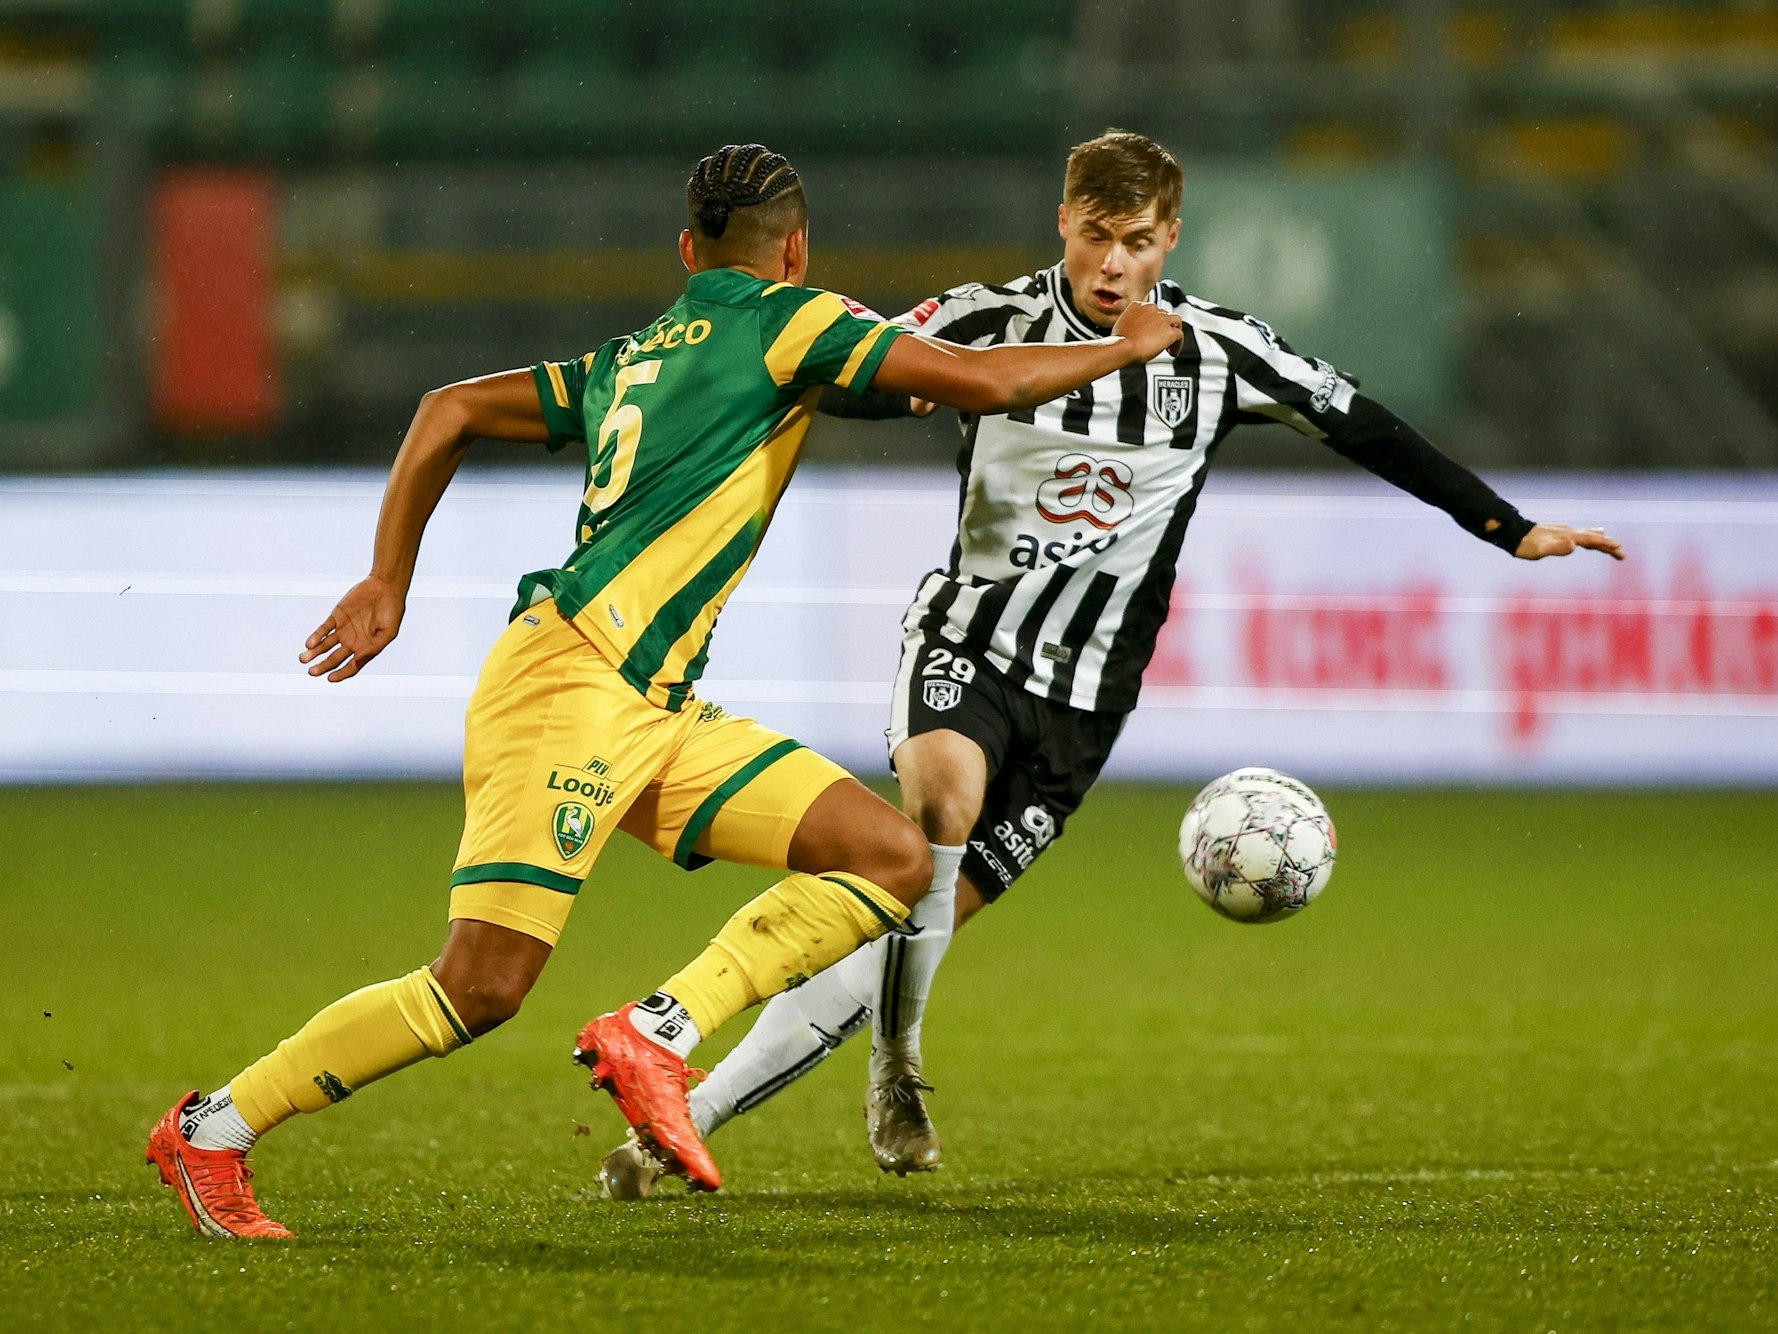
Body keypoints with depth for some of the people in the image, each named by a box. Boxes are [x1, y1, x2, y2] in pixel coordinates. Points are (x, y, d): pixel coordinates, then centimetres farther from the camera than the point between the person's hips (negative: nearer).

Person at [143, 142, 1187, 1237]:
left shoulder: (632, 360, 23)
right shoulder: (786, 320, 0)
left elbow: (448, 411, 25)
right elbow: (987, 381, -4)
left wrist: (389, 584, 26)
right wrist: (1128, 347, 11)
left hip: (658, 715, 9)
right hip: (569, 684, -9)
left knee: (897, 859, -1)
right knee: (482, 987, -12)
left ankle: (657, 1034, -10)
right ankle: (213, 1132, 0)